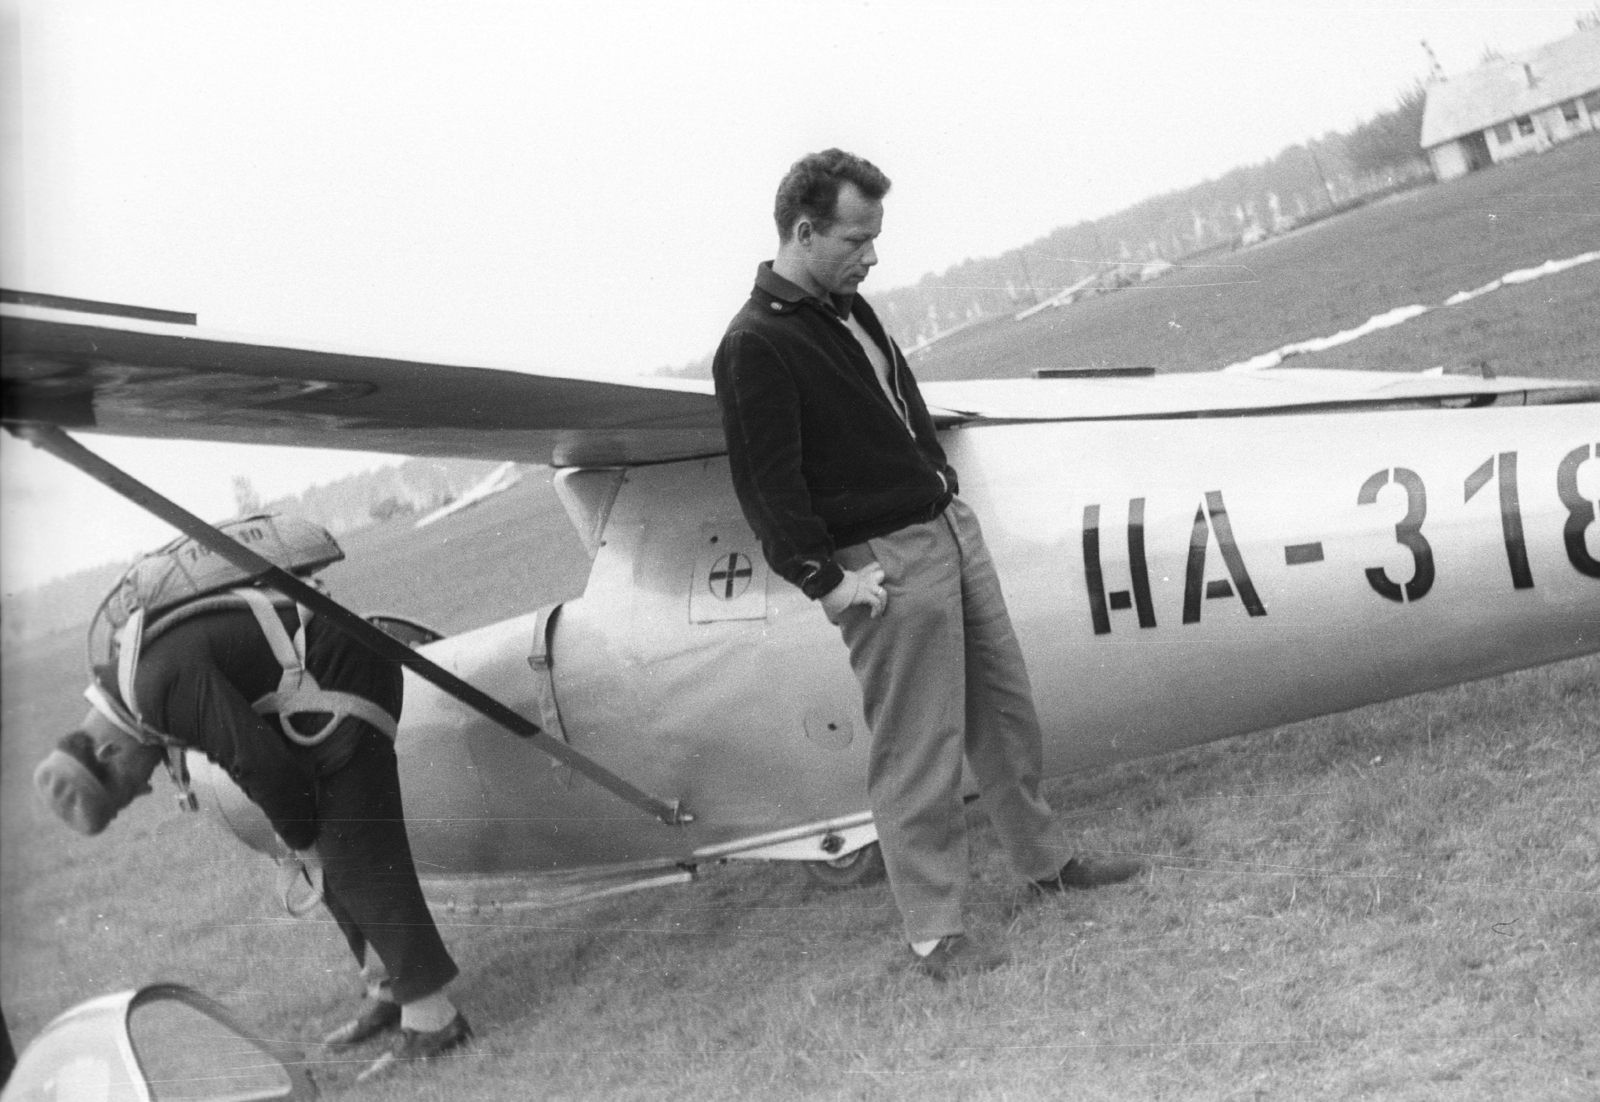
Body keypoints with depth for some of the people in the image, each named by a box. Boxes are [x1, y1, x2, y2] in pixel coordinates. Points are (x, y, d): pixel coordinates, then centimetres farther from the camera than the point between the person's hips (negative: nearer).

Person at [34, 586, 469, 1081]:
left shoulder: (162, 684, -26)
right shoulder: (135, 691, 6)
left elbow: (260, 762, -24)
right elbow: (249, 751, 15)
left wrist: (303, 841, -7)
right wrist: (302, 836, 12)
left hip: (345, 673, -10)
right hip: (315, 692, 10)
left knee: (355, 851, -9)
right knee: (332, 853, 12)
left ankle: (431, 1015, -5)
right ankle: (389, 991, 19)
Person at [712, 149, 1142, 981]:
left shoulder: (847, 308, 11)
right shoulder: (754, 348, -17)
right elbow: (766, 484, -19)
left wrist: (946, 487, 17)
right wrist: (825, 579, -20)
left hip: (951, 528, 9)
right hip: (886, 564, -9)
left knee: (1006, 711, 18)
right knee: (918, 755, -2)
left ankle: (1043, 859, 35)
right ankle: (932, 932, 9)